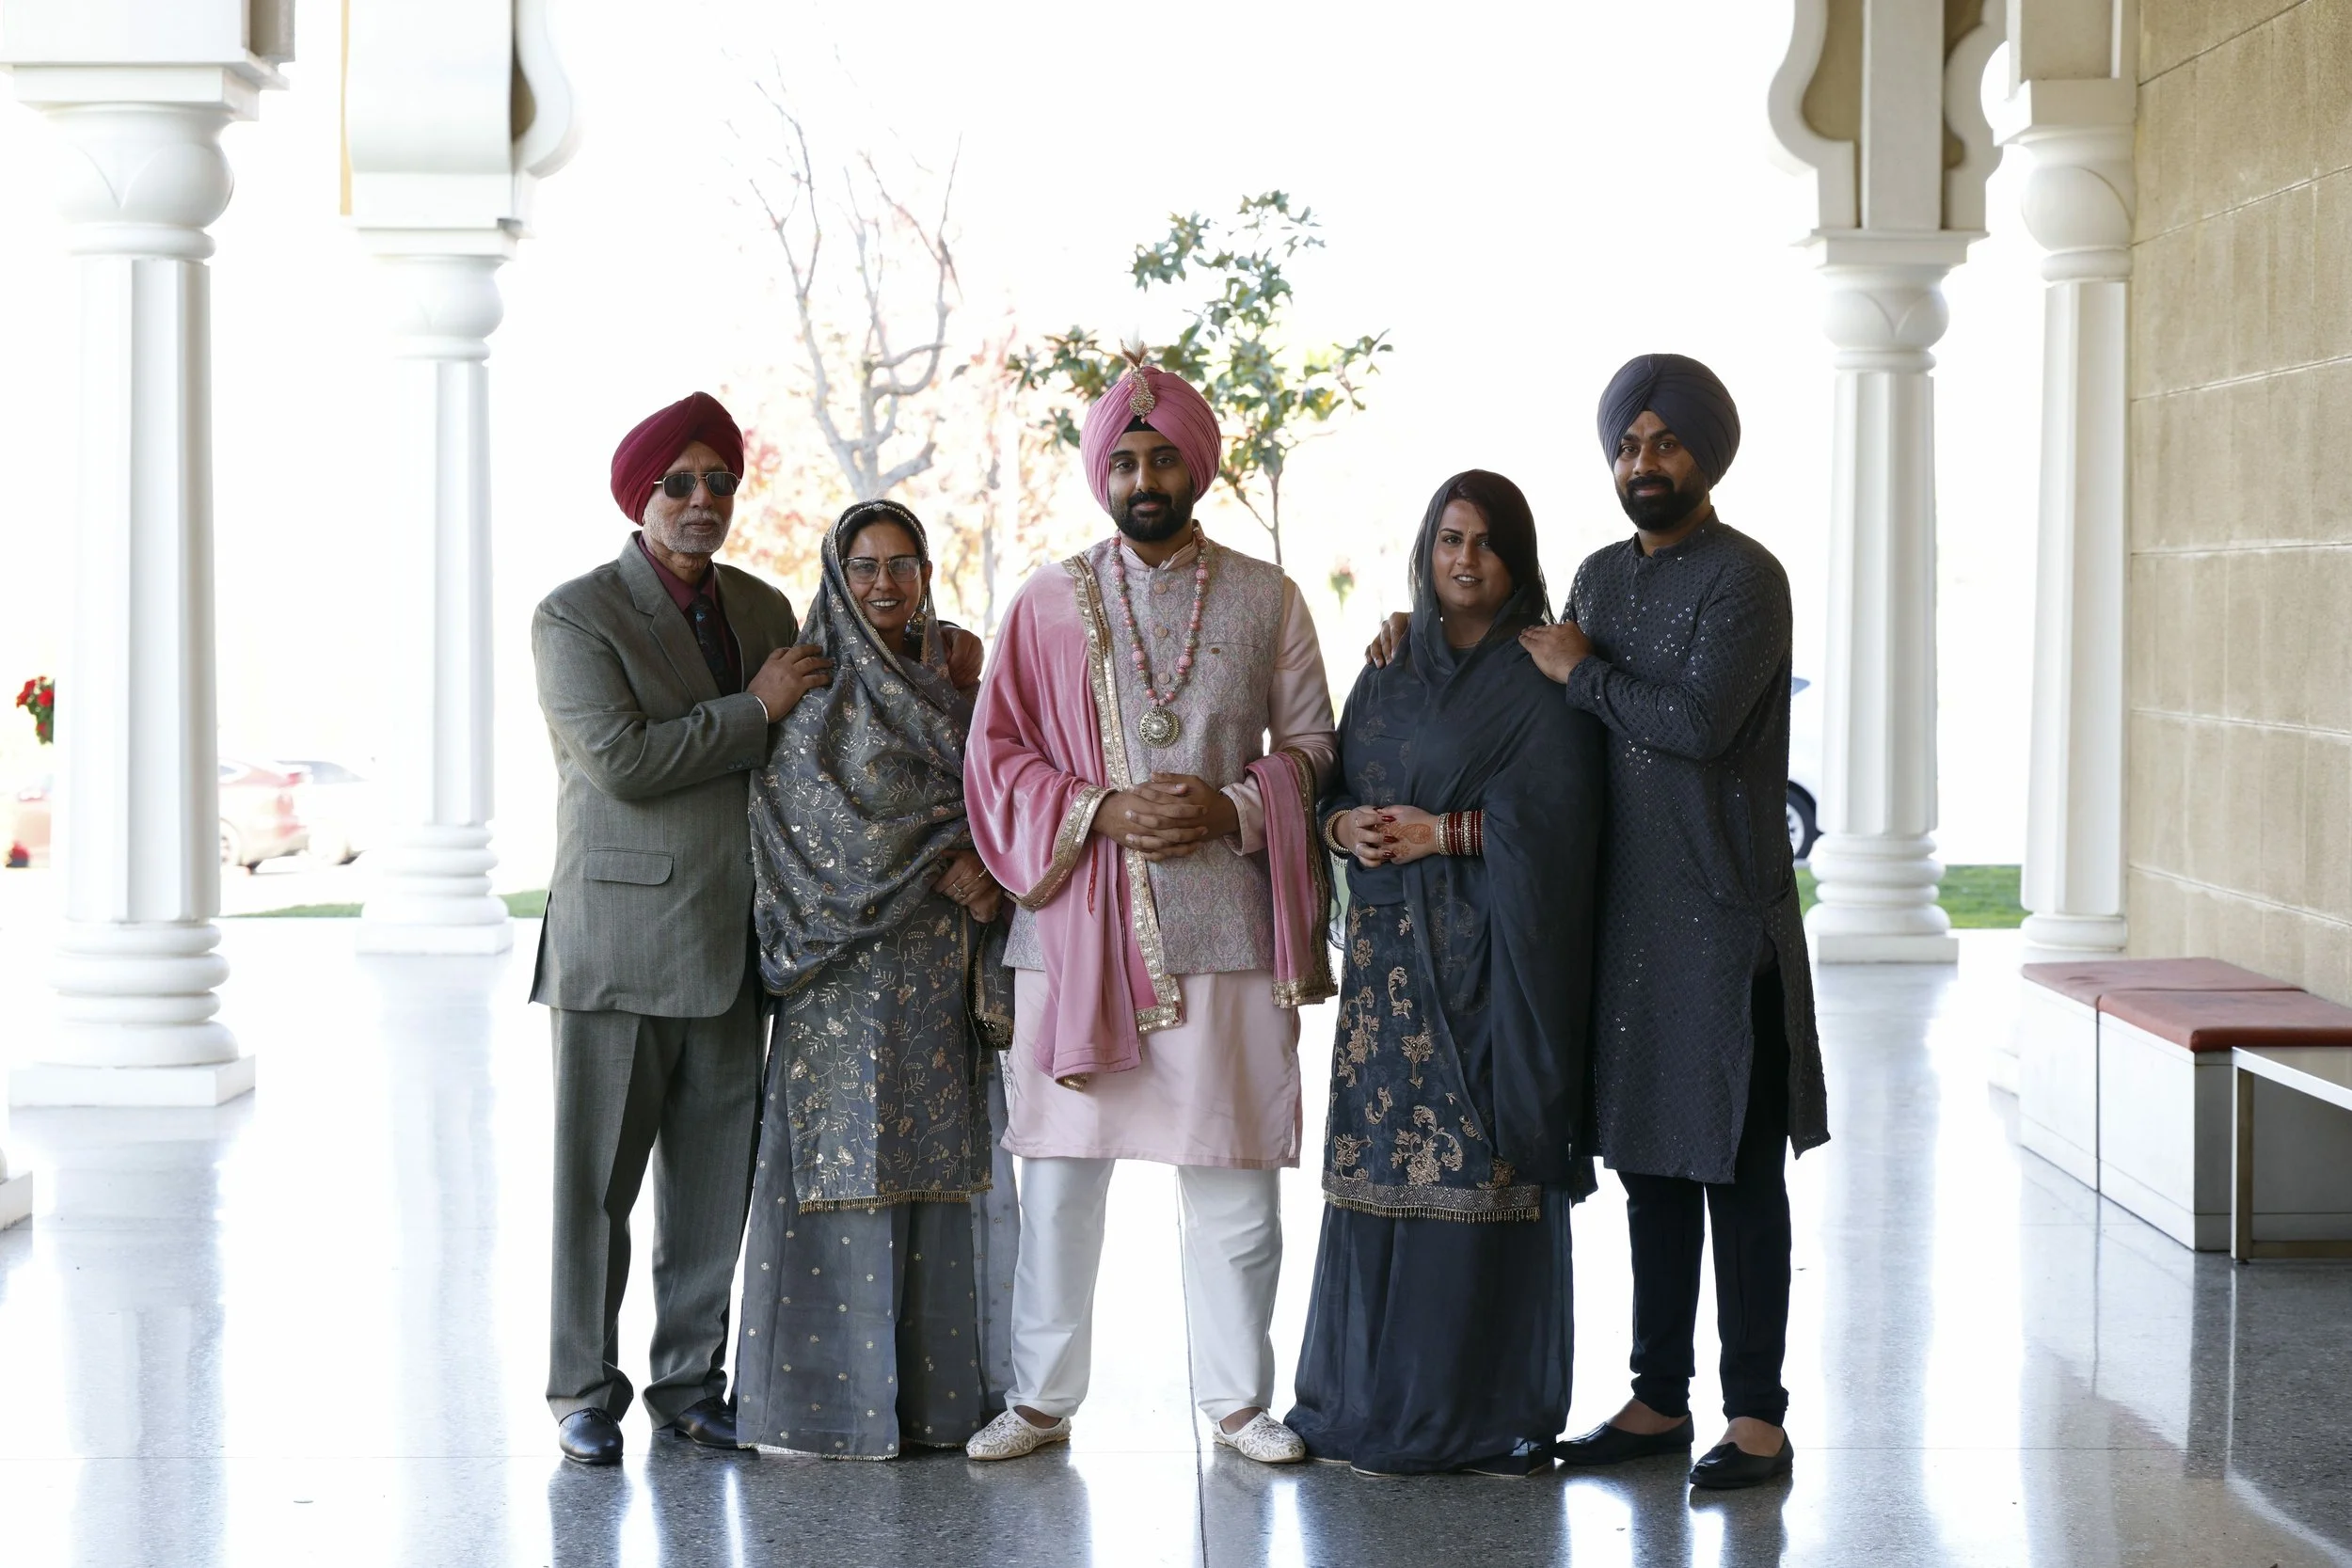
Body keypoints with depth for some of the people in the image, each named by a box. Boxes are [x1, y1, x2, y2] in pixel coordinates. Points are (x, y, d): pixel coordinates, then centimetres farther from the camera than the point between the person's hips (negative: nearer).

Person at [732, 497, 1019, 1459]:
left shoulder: (950, 688, 15)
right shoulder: (811, 691, -2)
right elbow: (815, 822, -11)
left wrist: (986, 877, -6)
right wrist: (937, 866, -15)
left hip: (942, 971, 5)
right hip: (849, 968, -5)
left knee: (937, 1164, 6)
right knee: (846, 1163, -6)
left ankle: (935, 1388, 12)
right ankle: (830, 1401, -1)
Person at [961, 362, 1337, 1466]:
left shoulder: (1265, 600, 9)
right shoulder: (1049, 603, 8)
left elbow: (1311, 747, 8)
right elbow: (997, 756, 5)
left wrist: (1234, 809, -11)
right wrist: (1102, 813, -11)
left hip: (1226, 918, 0)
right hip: (1078, 923, 0)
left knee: (1234, 1172, 2)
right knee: (1059, 1170, 2)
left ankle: (1237, 1397, 14)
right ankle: (1040, 1398, 13)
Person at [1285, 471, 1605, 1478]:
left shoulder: (1541, 679, -2)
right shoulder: (1391, 672, 15)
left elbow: (1554, 815, -12)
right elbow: (1335, 788, 16)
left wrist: (1442, 832, -13)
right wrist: (1348, 824, -5)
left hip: (1490, 957, -5)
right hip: (1390, 952, 5)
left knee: (1483, 1166, -6)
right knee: (1381, 1162, 4)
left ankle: (1494, 1413, 1)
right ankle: (1378, 1403, 13)